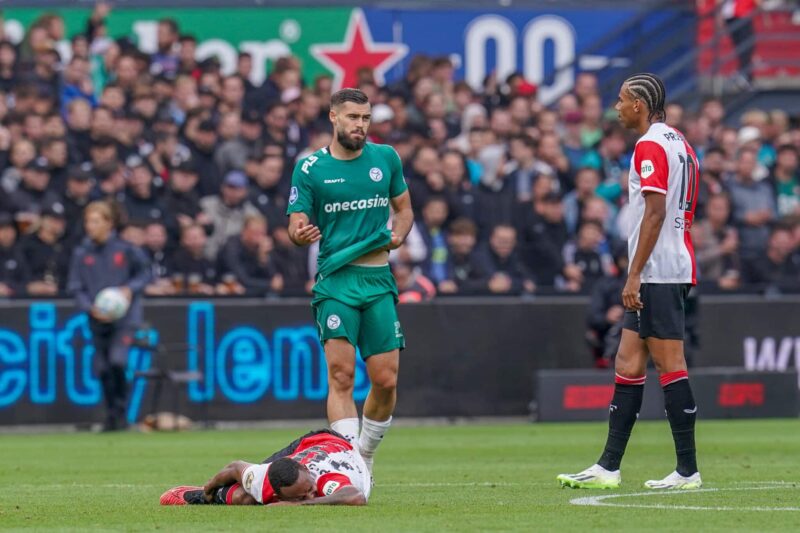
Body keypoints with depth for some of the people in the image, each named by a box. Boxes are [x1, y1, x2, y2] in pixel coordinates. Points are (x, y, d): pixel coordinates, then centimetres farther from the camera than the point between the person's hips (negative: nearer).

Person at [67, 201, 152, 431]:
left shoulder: (125, 249, -5)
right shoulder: (81, 254, 0)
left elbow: (144, 272, 6)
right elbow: (75, 288, 2)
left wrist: (131, 288, -12)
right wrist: (91, 308, -13)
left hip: (124, 317, -3)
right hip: (97, 320, 3)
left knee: (117, 360, -18)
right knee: (103, 368, 5)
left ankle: (121, 411, -4)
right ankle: (111, 415, 20)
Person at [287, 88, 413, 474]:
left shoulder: (386, 158, 9)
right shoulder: (310, 168, 0)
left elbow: (403, 208, 19)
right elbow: (296, 225, 0)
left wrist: (398, 234, -2)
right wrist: (300, 233, -24)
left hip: (379, 280, 3)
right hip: (335, 280, -3)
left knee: (386, 379, 0)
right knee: (341, 374, -15)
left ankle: (365, 456, 23)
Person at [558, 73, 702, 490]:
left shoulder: (649, 146, -12)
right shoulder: (679, 144, 18)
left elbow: (655, 212, -19)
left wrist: (634, 275, -19)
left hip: (657, 272, -10)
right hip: (676, 268, 10)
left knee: (670, 365, -8)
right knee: (628, 364, 10)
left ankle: (687, 470, -7)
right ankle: (608, 467, 10)